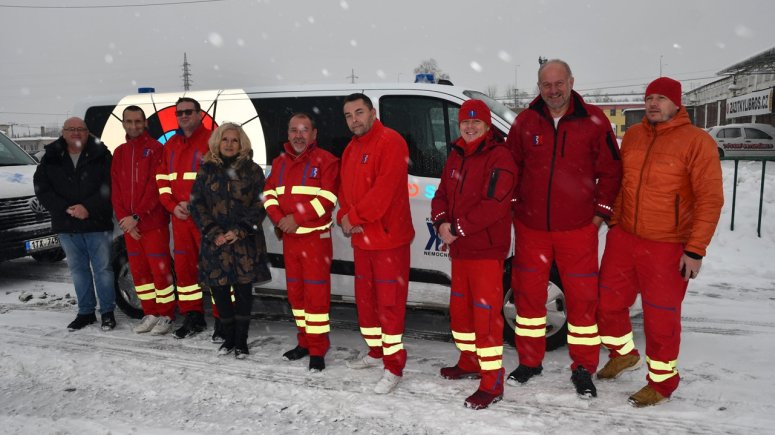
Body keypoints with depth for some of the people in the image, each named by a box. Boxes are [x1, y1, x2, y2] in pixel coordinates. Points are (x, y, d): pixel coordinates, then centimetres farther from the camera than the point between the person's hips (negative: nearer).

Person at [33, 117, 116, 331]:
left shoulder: (101, 155, -2)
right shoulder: (51, 158, 6)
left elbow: (109, 187, -9)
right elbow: (42, 189, 2)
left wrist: (88, 208, -18)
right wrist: (66, 209, -11)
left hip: (97, 224, -3)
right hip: (66, 226, 4)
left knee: (102, 268, 1)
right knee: (78, 269, 12)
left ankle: (107, 311, 12)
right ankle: (85, 312, 24)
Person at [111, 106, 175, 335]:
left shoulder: (155, 148, -4)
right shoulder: (119, 153, 14)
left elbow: (155, 188, -12)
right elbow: (116, 191, 9)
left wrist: (136, 216, -15)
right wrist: (124, 218, -4)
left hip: (154, 223, -6)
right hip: (129, 225, 6)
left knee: (160, 269, -4)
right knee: (138, 271, 11)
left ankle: (166, 315, 8)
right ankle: (150, 313, 23)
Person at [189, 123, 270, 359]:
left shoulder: (252, 171, 4)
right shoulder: (207, 171, 9)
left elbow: (260, 205, -2)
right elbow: (196, 204, 5)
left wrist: (240, 231, -12)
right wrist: (214, 233, -7)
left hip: (245, 243, -2)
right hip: (216, 242, 2)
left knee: (243, 291, 0)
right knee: (219, 290, 5)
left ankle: (241, 341, 13)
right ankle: (228, 338, 21)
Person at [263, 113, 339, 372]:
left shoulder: (326, 160, -6)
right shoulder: (280, 162, 14)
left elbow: (327, 198, -15)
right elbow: (269, 194, 9)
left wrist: (296, 218, -18)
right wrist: (279, 219, -9)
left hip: (316, 237, -6)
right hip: (288, 237, 7)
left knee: (316, 293, -6)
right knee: (295, 292, 13)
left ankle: (317, 350, 2)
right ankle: (304, 341, 27)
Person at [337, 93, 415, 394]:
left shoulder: (390, 142, -13)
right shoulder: (350, 149, 16)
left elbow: (384, 189, -22)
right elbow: (345, 190, 16)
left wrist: (354, 217, -16)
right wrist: (344, 217, -3)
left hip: (389, 238, -9)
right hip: (361, 239, 9)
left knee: (389, 302, -5)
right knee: (365, 298, 18)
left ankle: (393, 367, 4)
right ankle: (376, 352, 34)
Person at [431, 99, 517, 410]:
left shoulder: (499, 157, -13)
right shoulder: (455, 157, 13)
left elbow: (494, 205, -23)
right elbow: (442, 194, 11)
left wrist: (458, 228, -20)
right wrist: (441, 222, -9)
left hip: (487, 250, -8)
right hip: (459, 248, 8)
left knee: (486, 314, -7)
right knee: (460, 308, 19)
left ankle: (492, 384, 2)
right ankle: (470, 362, 38)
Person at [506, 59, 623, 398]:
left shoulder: (594, 121, -3)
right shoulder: (525, 121, 3)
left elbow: (610, 170, 3)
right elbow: (511, 166, 11)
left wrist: (601, 210, 0)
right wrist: (514, 204, 7)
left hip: (578, 228, -2)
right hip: (530, 227, 2)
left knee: (582, 297, 4)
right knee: (528, 294, 10)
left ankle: (583, 369, 20)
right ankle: (529, 361, 27)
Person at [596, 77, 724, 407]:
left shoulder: (697, 141, -11)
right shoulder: (633, 136, 6)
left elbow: (710, 199, -13)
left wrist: (695, 250, -17)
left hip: (668, 247, -5)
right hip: (624, 237, 6)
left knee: (661, 318, 4)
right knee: (607, 302, 13)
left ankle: (661, 383, 26)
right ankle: (624, 354, 41)